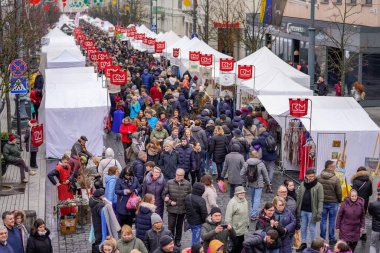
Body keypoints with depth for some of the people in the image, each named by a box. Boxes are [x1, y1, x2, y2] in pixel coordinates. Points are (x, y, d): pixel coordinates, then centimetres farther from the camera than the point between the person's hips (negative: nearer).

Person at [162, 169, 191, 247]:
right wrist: (170, 202, -12)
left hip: (182, 209, 1)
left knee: (179, 226, 16)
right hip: (172, 209, -1)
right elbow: (164, 194, -1)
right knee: (171, 226, -1)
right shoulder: (169, 183, -7)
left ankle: (177, 240, 33)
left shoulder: (188, 184, -5)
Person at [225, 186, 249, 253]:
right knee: (235, 245, -1)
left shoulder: (245, 201, 6)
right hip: (235, 230, -8)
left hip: (243, 229, 8)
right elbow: (228, 217, -20)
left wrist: (247, 224, 20)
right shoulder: (232, 202, -19)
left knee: (240, 245, 17)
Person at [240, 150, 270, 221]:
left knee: (253, 198, 20)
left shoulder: (246, 163, -6)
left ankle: (254, 212, 34)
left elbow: (242, 173, -2)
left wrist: (244, 182, 12)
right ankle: (253, 215, -4)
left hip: (251, 184, 4)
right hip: (259, 184, -4)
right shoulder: (261, 164, -15)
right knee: (257, 199, 0)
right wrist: (268, 182, 11)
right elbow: (265, 175, -5)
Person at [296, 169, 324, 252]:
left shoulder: (318, 186, -9)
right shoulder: (302, 184, 5)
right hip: (303, 210, 5)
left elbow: (320, 200, -11)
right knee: (303, 228, 15)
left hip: (312, 211, -5)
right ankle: (303, 243, 29)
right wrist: (298, 209, 9)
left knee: (312, 229, 4)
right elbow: (299, 198, 10)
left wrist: (319, 212, -17)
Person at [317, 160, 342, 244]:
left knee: (323, 220, 12)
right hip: (333, 202, -3)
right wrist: (339, 200, 8)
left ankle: (322, 238, 17)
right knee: (332, 221, 8)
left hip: (322, 202, 3)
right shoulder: (335, 179, -17)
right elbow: (339, 192, -11)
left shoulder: (319, 178, -8)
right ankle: (331, 239, 15)